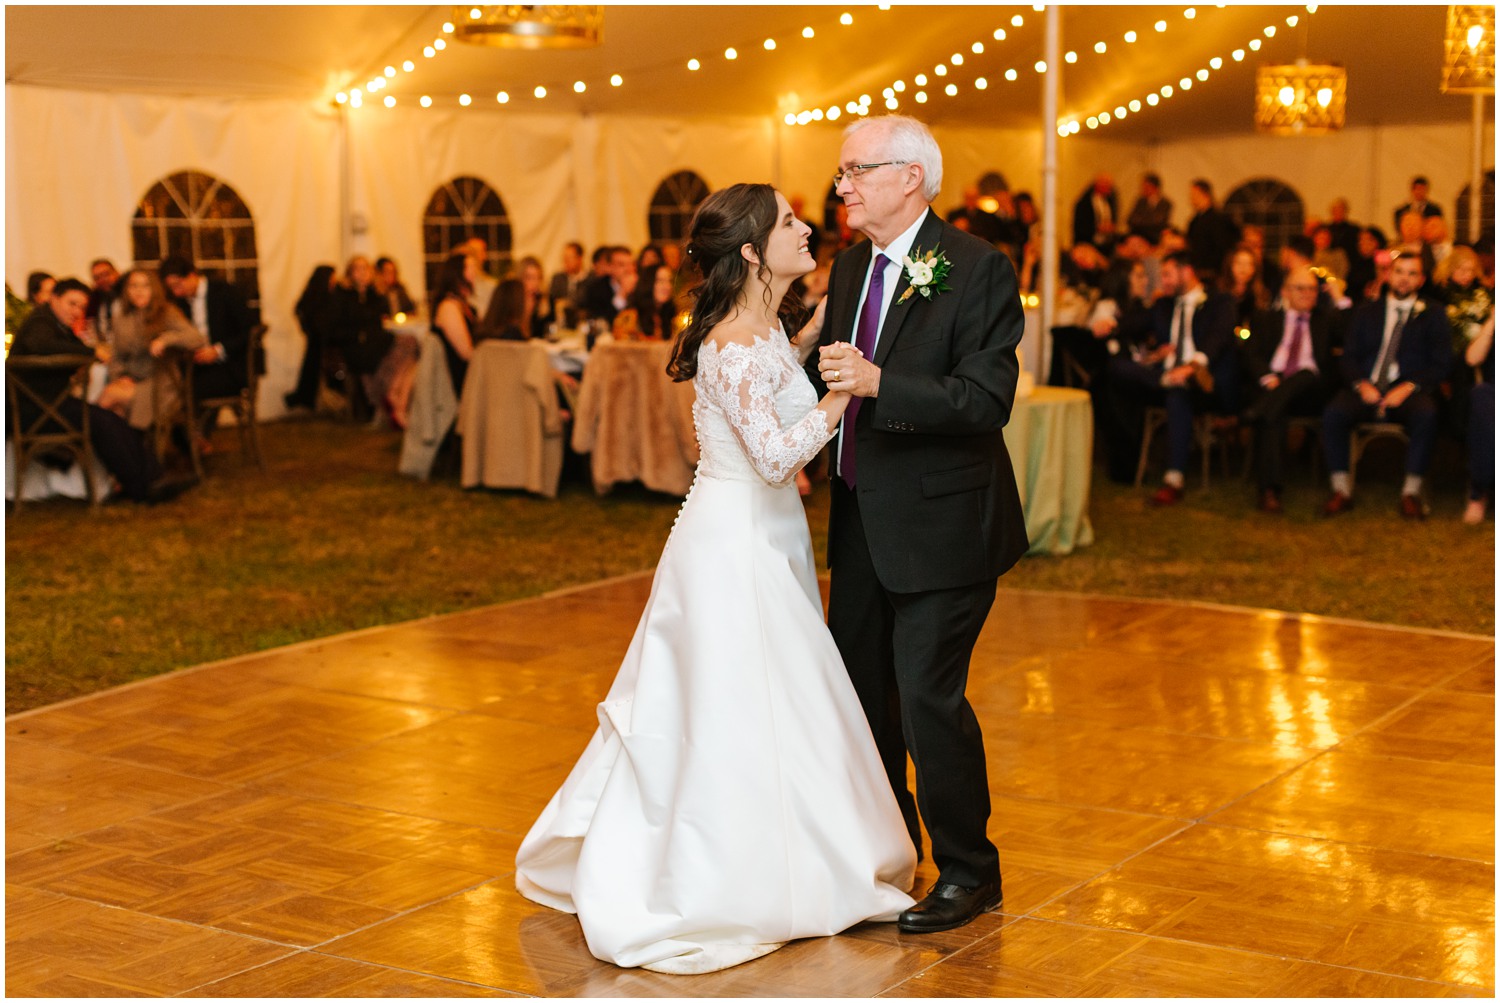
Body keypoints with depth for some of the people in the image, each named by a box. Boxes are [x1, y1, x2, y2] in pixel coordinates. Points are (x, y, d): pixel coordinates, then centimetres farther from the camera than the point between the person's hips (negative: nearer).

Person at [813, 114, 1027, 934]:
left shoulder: (978, 270, -14)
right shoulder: (850, 268, 10)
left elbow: (987, 400, -23)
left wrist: (876, 383, -33)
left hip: (940, 521, -8)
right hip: (863, 521, 8)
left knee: (928, 694, -6)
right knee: (859, 686, 16)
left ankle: (968, 872, 13)